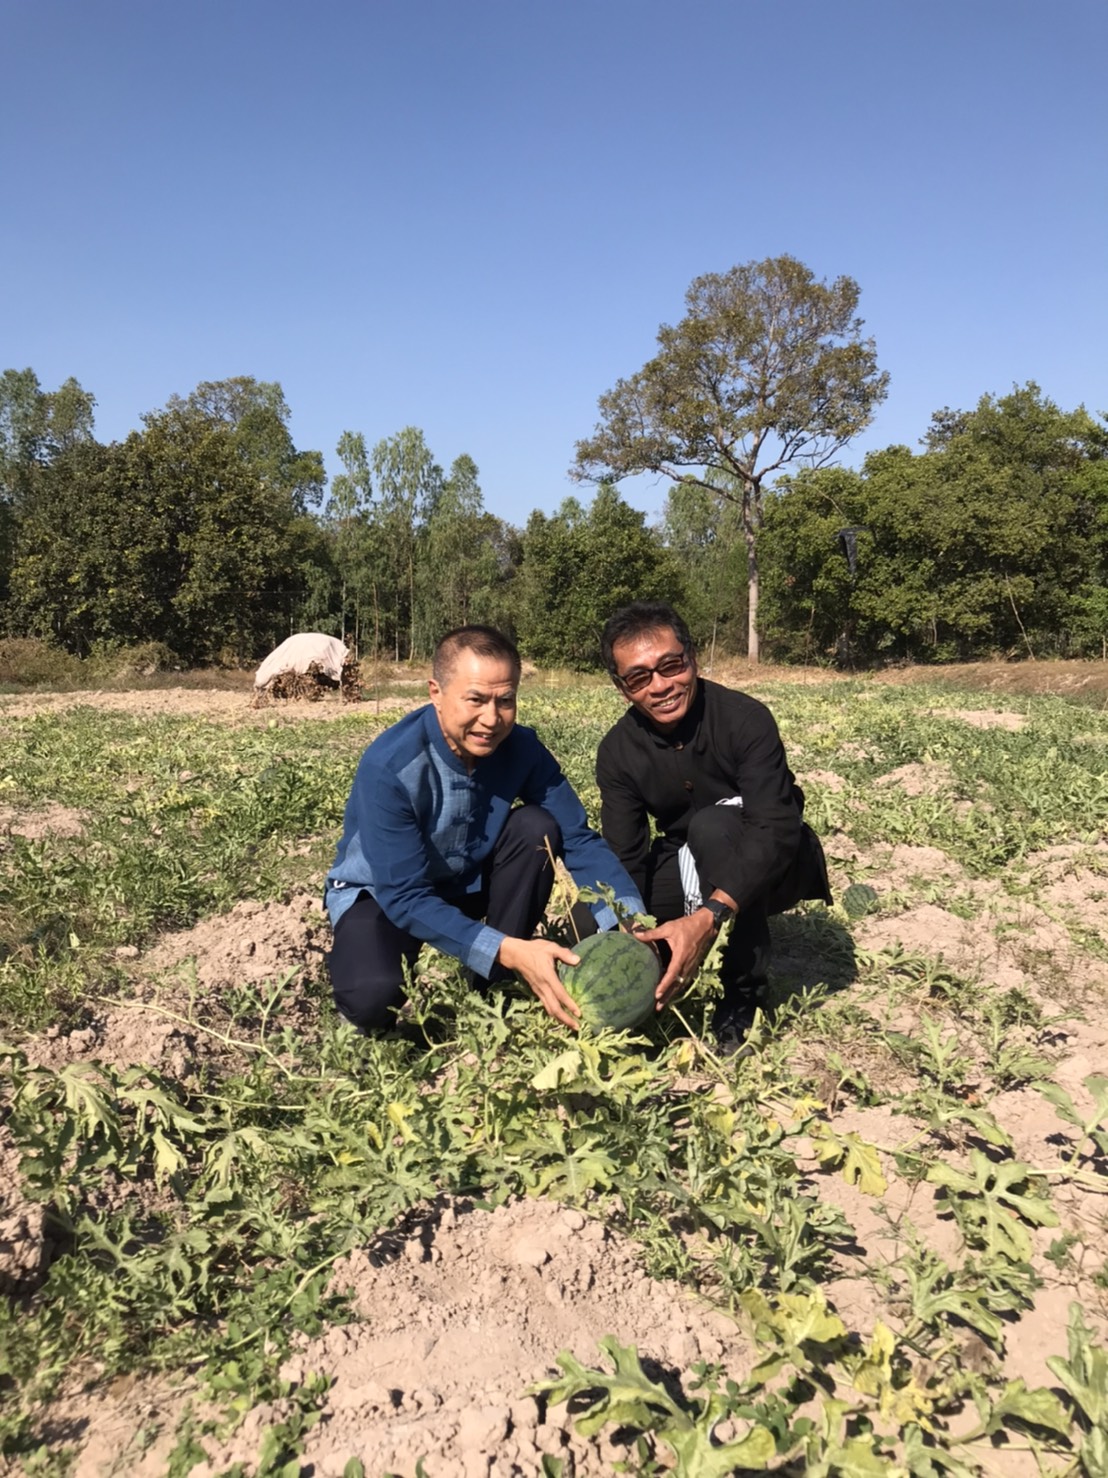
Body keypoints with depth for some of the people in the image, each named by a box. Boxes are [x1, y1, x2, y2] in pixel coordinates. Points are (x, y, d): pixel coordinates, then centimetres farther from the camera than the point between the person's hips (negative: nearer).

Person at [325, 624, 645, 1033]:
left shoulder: (522, 749, -18)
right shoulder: (390, 767, -32)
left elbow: (579, 840, -16)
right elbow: (405, 897, -33)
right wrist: (509, 950, -43)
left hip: (466, 885, 5)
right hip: (382, 894, -4)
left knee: (537, 827, -23)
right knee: (372, 997, -35)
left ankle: (497, 986, -8)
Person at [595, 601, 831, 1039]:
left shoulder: (744, 719, -25)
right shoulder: (618, 752, -12)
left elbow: (775, 829, -35)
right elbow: (624, 861, -15)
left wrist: (709, 917, -50)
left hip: (764, 868, -4)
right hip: (691, 871, 4)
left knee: (713, 826, -36)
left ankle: (743, 990, -21)